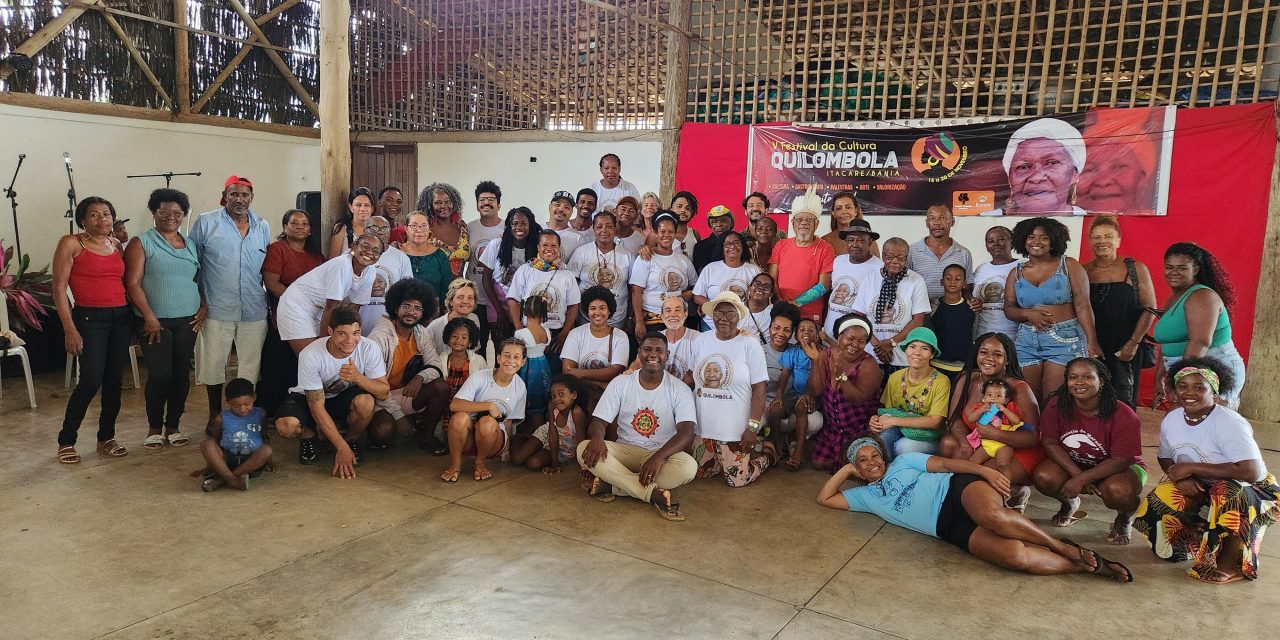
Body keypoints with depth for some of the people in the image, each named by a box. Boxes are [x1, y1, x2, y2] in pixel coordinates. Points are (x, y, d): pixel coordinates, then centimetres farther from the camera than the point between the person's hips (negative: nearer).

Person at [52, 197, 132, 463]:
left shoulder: (117, 244, 12)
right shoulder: (71, 244, -3)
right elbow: (59, 288, -6)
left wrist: (132, 319, 9)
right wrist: (69, 329, -12)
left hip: (121, 317, 5)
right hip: (90, 318, -5)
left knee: (114, 380, 7)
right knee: (91, 381, -9)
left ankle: (106, 438, 20)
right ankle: (66, 442, 8)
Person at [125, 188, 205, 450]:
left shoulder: (191, 245, 14)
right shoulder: (142, 243, 0)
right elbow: (133, 284, -7)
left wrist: (203, 307, 4)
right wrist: (149, 316, -14)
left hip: (187, 321, 4)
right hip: (155, 321, -4)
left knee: (181, 374, 5)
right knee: (159, 375, -6)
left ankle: (173, 426, 18)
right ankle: (154, 427, 12)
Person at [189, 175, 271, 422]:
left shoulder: (262, 227, 11)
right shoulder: (206, 223, 0)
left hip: (255, 312, 3)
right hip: (217, 310, -3)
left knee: (250, 367, 9)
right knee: (213, 365, 7)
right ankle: (215, 415, 24)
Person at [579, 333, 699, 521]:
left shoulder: (680, 390, -5)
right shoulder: (620, 383, 1)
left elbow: (686, 433, -16)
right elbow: (599, 421, -3)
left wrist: (658, 457, -34)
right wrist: (597, 438, -30)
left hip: (661, 454, -1)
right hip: (624, 450, 2)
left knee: (688, 467, -34)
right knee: (584, 449, -27)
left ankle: (612, 485, -23)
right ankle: (657, 494, -29)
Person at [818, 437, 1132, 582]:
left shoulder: (902, 462, 18)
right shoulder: (865, 496, 21)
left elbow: (945, 463, 9)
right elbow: (824, 498, 17)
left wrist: (985, 470, -6)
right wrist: (845, 469, 16)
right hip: (949, 527, 1)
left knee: (993, 517, -39)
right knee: (1016, 556, -28)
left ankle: (1066, 548, -16)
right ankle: (1088, 565, -10)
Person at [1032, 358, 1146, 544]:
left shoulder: (1123, 416, -24)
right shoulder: (1056, 406, -15)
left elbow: (1121, 461, -22)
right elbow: (1050, 443, -10)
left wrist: (1081, 479, -29)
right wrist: (1077, 474, -22)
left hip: (1115, 469, -3)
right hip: (1070, 464, 3)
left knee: (1118, 490, -37)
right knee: (1044, 477, -27)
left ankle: (1125, 518, 5)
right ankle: (1069, 503, 12)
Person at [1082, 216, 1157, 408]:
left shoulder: (1135, 269, 2)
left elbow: (1150, 309, 1)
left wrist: (1133, 343, -7)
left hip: (1125, 352, -1)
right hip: (1090, 351, 1)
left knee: (1122, 403, -3)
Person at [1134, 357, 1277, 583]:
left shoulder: (1229, 423, -24)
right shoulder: (1171, 419, -4)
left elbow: (1250, 472, -35)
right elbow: (1164, 459, 10)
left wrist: (1192, 468, -29)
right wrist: (1181, 478, -14)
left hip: (1250, 492, -6)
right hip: (1199, 490, 6)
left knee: (1227, 492, -39)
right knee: (1157, 504, -17)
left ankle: (1230, 565, -17)